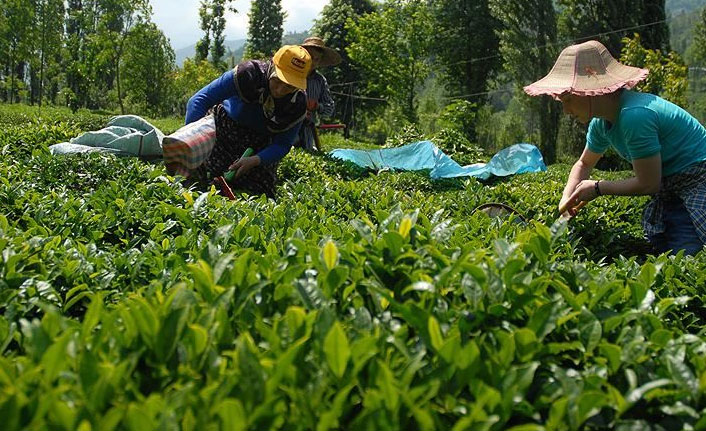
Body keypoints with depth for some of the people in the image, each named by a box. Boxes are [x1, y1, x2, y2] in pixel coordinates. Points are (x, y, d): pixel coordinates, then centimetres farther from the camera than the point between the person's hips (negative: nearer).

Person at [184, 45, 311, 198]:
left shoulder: (297, 104, -22)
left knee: (261, 192, -3)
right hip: (224, 126, -3)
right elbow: (199, 100, -34)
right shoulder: (248, 74, -32)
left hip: (260, 143, 3)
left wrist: (255, 160, -34)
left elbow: (282, 144, -14)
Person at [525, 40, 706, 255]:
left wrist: (597, 188, -10)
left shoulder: (634, 116, -28)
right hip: (671, 189, 9)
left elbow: (647, 184, -23)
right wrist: (567, 200, 3)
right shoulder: (601, 122, 2)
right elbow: (584, 164, 21)